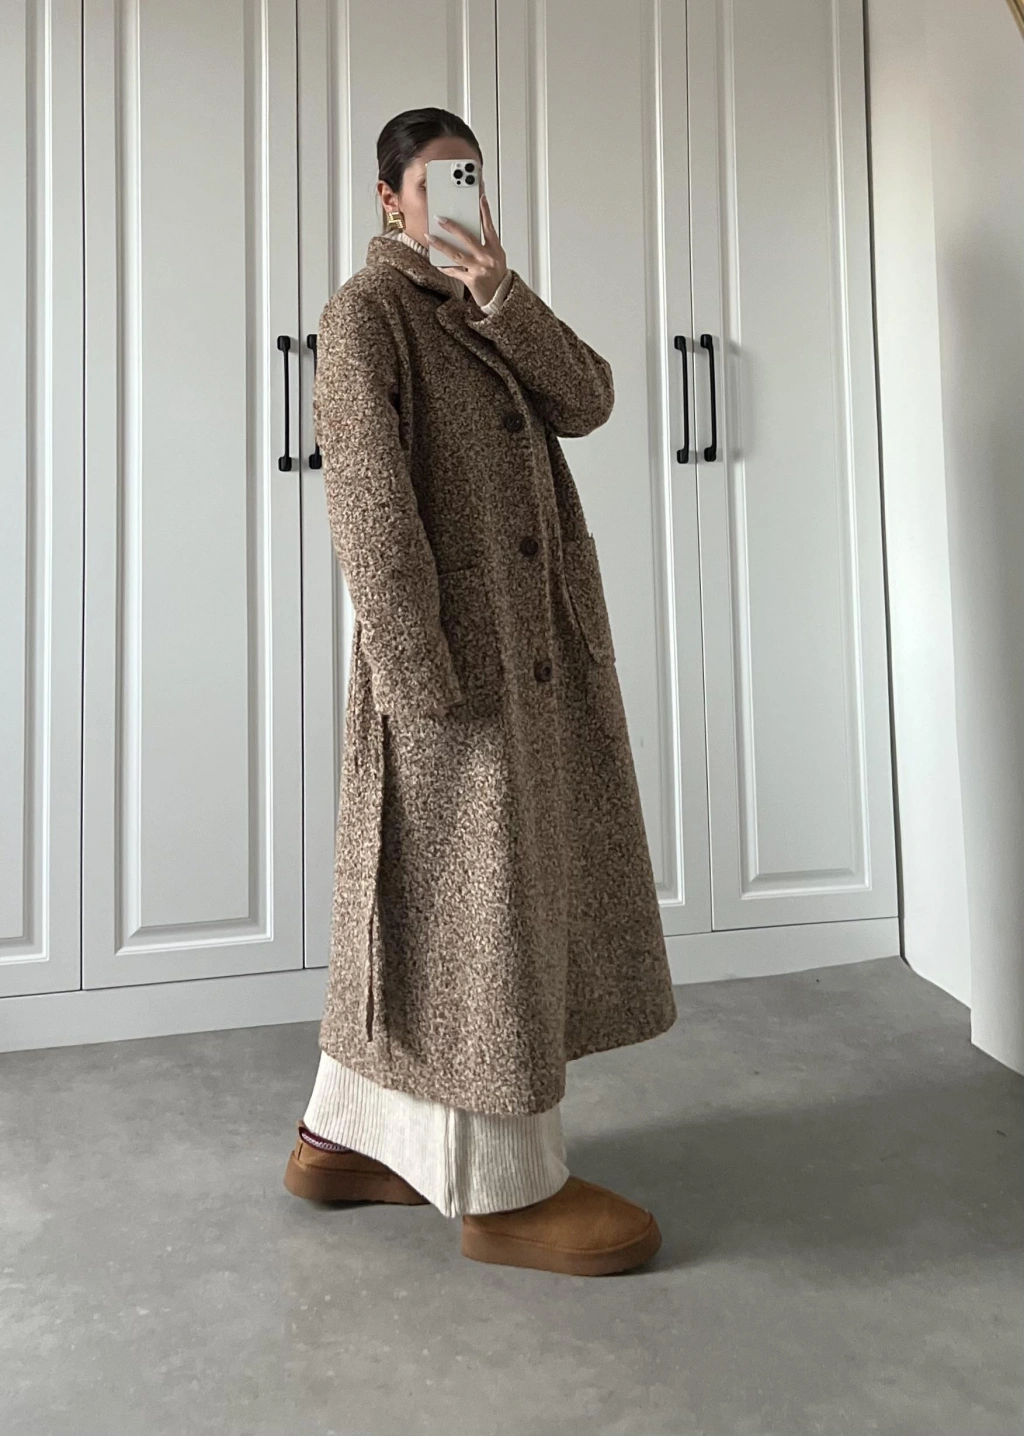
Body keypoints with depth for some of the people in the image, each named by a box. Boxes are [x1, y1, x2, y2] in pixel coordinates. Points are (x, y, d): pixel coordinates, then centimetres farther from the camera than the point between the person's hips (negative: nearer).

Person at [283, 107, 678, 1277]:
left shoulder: (483, 314, 21)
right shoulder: (366, 313, -3)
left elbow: (588, 401, 6)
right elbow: (367, 501, -14)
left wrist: (500, 294, -7)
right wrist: (429, 680, -20)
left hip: (532, 652, 9)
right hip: (453, 657, -9)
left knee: (429, 904, 13)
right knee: (470, 907, -2)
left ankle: (344, 1136, 30)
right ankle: (501, 1189, 14)